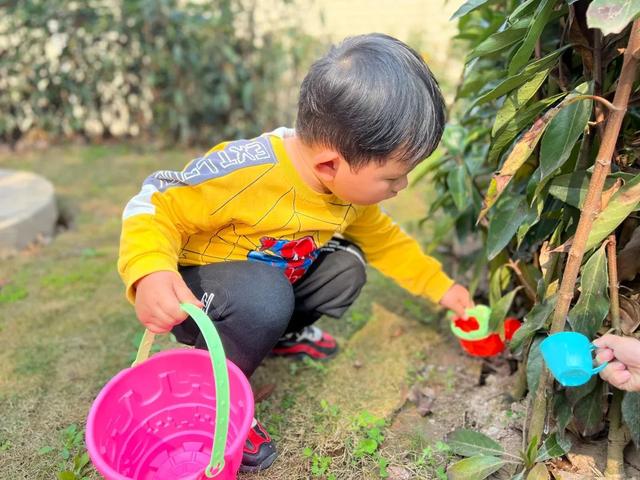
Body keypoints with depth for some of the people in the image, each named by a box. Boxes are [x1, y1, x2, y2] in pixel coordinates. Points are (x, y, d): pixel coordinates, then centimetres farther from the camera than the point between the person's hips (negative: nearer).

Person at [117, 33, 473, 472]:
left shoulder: (349, 183, -10)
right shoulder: (243, 172, -36)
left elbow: (384, 240, 7)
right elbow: (154, 209, -26)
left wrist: (440, 286, 9)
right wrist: (150, 274, -45)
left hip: (275, 280, 7)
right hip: (190, 293, -6)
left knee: (346, 267, -4)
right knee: (263, 296, -35)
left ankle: (282, 333, 20)